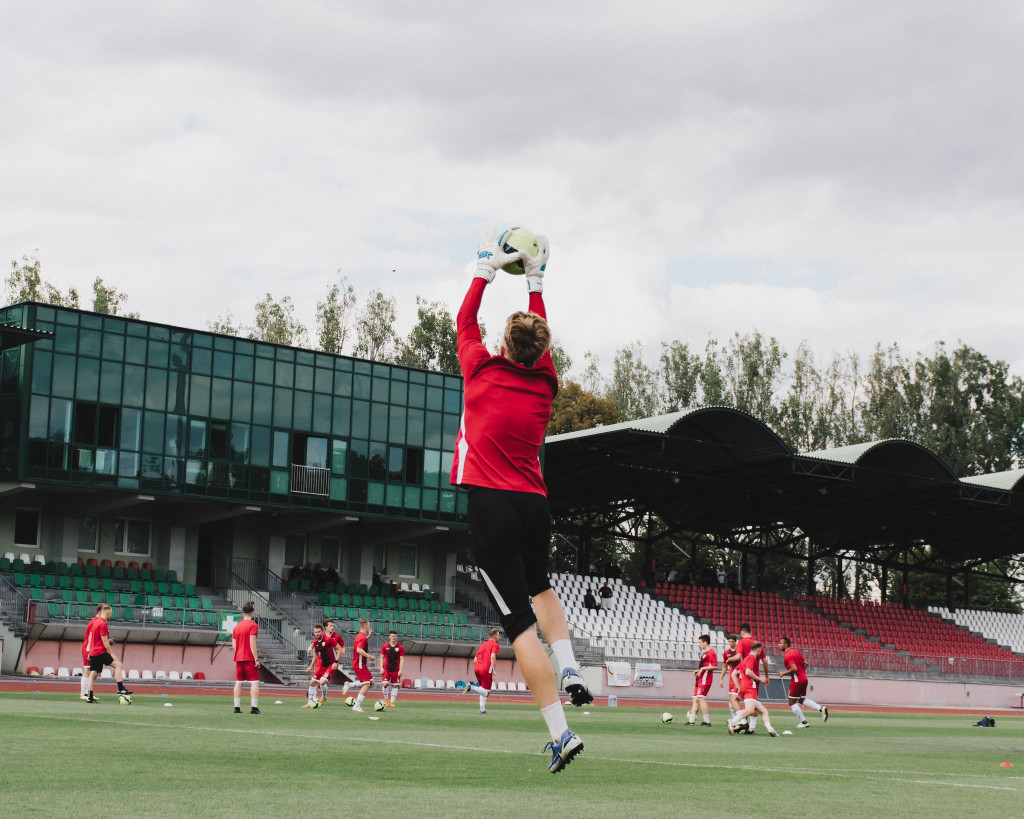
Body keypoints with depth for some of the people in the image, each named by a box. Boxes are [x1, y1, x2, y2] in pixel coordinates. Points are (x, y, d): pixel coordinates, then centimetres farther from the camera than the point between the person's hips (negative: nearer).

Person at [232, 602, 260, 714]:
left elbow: (233, 645, 10)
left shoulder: (237, 626, 13)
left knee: (238, 682, 9)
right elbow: (252, 643, -15)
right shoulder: (253, 625, -6)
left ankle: (237, 707, 7)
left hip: (238, 658, 6)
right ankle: (254, 707, -13)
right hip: (250, 659, -6)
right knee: (255, 682, -5)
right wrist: (256, 659, -15)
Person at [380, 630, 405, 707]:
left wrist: (401, 670, -7)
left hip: (396, 670, 1)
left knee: (395, 686, 1)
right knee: (385, 684, -13)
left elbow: (402, 659, 1)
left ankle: (392, 702, 9)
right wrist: (381, 668, -2)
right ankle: (386, 699, 8)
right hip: (386, 668, 0)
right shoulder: (385, 646, 4)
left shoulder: (400, 647, 2)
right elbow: (382, 657, 7)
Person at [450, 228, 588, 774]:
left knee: (520, 622, -7)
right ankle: (569, 672, 12)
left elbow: (465, 321, 15)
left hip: (491, 505, -5)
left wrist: (486, 269, 26)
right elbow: (540, 336, 26)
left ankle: (559, 733, -12)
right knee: (539, 587, 33)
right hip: (536, 505, 5)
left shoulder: (484, 372, -3)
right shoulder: (544, 383, 7)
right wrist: (535, 280, 34)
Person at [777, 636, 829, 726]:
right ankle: (821, 708, 10)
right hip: (804, 678, 9)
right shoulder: (795, 651, 11)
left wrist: (783, 673, -13)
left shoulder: (787, 655, -17)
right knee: (802, 700, 23)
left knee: (792, 702, 3)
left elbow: (794, 668, -25)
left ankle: (803, 722, 5)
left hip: (796, 680, -9)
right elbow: (805, 663, 13)